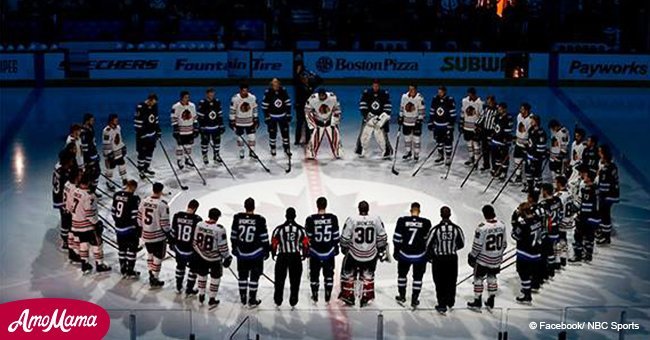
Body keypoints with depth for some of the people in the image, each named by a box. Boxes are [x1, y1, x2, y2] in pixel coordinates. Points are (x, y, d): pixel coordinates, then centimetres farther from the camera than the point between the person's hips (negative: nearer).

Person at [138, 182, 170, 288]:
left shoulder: (144, 201, -2)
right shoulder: (162, 204, -19)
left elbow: (139, 219, 6)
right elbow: (164, 222, -16)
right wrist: (168, 233, -2)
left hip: (146, 235, 5)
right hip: (158, 236, -5)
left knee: (150, 254, 25)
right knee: (158, 257, 8)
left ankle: (151, 275, 31)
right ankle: (155, 281, 14)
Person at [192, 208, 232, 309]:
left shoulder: (199, 225, -9)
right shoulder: (219, 229, -23)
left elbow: (195, 241, 2)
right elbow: (222, 246, -16)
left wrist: (196, 252, 18)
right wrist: (227, 257, -1)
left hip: (201, 256, 5)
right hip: (214, 258, -5)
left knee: (202, 275, 22)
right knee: (215, 278, 11)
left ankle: (201, 297, 33)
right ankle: (211, 301, 16)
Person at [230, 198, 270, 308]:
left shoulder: (237, 218, -6)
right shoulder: (259, 220, -15)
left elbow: (233, 235, 4)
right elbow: (264, 238, -9)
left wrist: (234, 247, 17)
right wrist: (266, 250, 4)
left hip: (241, 253, 3)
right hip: (256, 253, -3)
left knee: (242, 275, 16)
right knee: (254, 276, 6)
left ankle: (243, 298, 25)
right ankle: (252, 300, 8)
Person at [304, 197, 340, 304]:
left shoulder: (311, 219, -11)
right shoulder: (333, 218, -8)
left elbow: (308, 237, -5)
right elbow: (336, 235, -2)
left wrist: (306, 249, 8)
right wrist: (336, 247, 13)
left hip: (315, 252, -1)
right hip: (329, 252, 1)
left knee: (314, 274, 14)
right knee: (329, 274, 14)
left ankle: (315, 296, 19)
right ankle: (327, 297, 15)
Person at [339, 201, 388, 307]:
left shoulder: (351, 219, -14)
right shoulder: (376, 220, -8)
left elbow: (344, 238, -6)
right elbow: (382, 237, 2)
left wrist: (344, 248, 12)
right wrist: (381, 251, 15)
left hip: (354, 254, -2)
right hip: (371, 255, 2)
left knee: (348, 274, 19)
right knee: (368, 275, 22)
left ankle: (348, 296, 21)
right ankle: (366, 298, 22)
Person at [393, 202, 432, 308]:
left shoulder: (402, 221, -8)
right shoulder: (426, 223, -9)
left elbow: (397, 238, -4)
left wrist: (396, 252, 8)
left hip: (404, 254, 1)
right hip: (419, 255, -1)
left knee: (402, 274, 23)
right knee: (417, 277, 14)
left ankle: (402, 296, 31)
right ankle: (414, 300, 16)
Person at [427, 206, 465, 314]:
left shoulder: (435, 229, -15)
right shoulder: (456, 228, -8)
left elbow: (429, 245, -9)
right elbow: (461, 244, 4)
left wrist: (431, 256, 10)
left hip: (438, 259, -2)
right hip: (452, 258, 2)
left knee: (440, 282, 8)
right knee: (451, 281, 19)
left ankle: (442, 305, 10)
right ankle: (450, 302, 33)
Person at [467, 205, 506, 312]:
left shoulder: (482, 227, -24)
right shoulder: (502, 225, -7)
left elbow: (477, 245, -17)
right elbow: (504, 243, 5)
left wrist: (472, 256, -2)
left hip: (483, 259, -5)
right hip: (496, 259, 5)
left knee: (478, 278, 11)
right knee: (492, 278, 19)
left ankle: (477, 303, 18)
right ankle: (491, 303, 25)